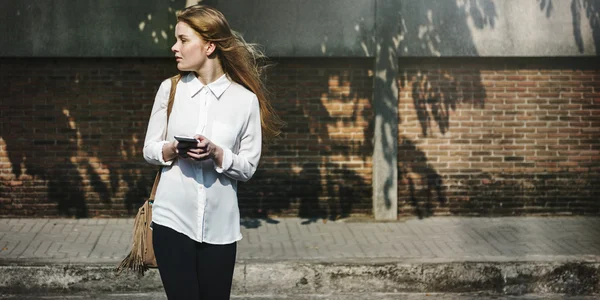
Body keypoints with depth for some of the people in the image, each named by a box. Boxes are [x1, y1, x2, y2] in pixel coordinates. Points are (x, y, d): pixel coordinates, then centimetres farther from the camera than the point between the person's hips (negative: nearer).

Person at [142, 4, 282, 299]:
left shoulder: (245, 100, -4)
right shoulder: (169, 89, 2)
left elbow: (248, 167, -1)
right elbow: (149, 149, 7)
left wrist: (216, 154, -19)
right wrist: (173, 150, -13)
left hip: (220, 225, 0)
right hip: (172, 218, 1)